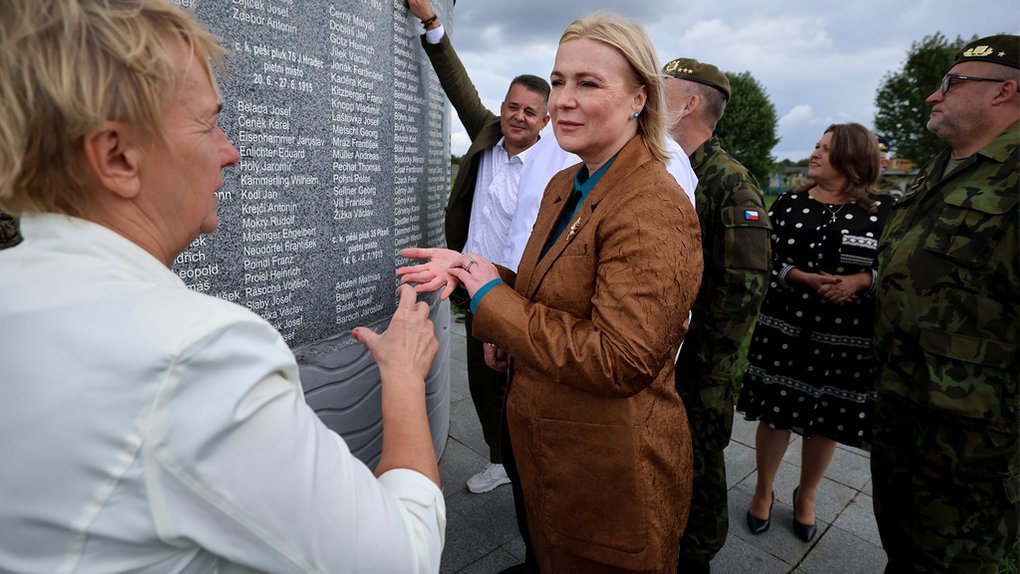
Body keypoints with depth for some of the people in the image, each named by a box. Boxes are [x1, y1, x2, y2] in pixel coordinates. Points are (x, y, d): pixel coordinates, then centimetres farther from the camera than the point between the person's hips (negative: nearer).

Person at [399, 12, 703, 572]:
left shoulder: (653, 207, -25)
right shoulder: (564, 185, 4)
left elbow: (620, 361, -32)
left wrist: (492, 297, -23)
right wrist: (471, 269, -4)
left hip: (612, 470, -8)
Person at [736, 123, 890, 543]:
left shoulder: (881, 211, 0)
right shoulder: (788, 204, 4)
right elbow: (766, 258, 0)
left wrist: (860, 280, -17)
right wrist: (804, 278, -16)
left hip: (846, 336, 0)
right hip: (785, 327, 1)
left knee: (828, 420, 12)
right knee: (776, 411, 8)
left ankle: (805, 496, 36)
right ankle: (763, 491, 30)